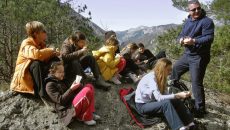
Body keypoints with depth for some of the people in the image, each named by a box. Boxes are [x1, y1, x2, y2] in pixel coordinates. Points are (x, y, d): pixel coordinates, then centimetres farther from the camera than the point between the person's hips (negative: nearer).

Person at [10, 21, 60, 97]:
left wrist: (53, 54, -18)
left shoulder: (41, 44, 6)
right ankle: (41, 92, -37)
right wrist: (51, 50, -24)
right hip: (23, 75, -7)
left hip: (35, 74, 7)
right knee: (37, 63, -34)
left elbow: (46, 59, 2)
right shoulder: (26, 43, -18)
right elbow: (36, 54, -38)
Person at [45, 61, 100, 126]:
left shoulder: (60, 81, 22)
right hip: (67, 111, -9)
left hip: (73, 103, 9)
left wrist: (76, 86, 4)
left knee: (89, 86, 2)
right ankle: (86, 118, -9)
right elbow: (60, 100, -17)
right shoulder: (50, 85, -7)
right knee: (87, 91, -24)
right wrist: (71, 89, -20)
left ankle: (90, 112, -3)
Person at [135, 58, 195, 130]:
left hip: (152, 101, 7)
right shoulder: (151, 78, -24)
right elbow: (159, 98, -32)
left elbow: (164, 94, -4)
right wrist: (177, 95, -34)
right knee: (166, 103, -32)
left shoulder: (160, 77, 1)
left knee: (176, 101, -15)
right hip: (143, 105, -7)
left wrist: (178, 95, -18)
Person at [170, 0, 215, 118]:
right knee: (174, 70, 21)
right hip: (187, 55, 8)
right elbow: (181, 34, 14)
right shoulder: (187, 21, 10)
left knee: (196, 83, -8)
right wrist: (181, 39, -11)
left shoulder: (207, 21, -13)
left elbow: (209, 38, -22)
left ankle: (200, 110, 3)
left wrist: (194, 41, -35)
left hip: (199, 57, -8)